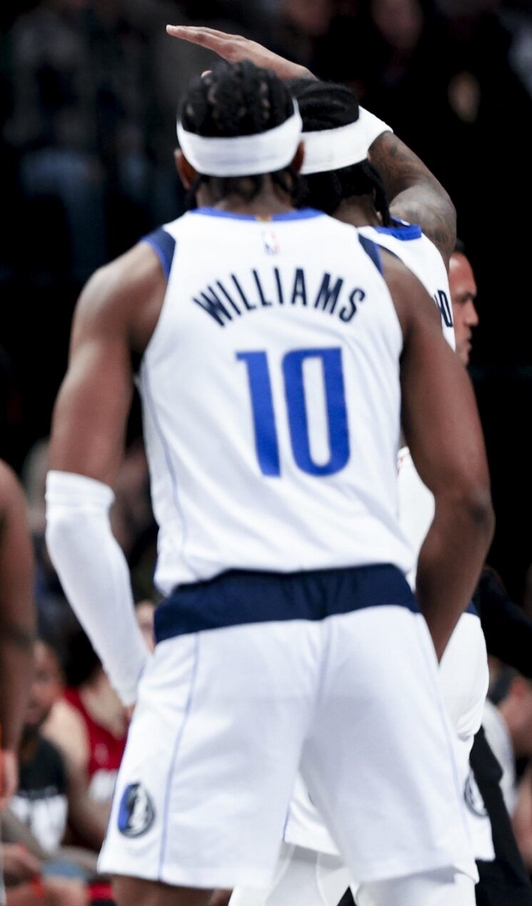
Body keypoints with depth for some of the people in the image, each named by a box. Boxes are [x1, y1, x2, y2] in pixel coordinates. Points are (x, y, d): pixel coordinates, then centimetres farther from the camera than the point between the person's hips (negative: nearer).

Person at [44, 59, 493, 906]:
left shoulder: (133, 285, 9)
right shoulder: (387, 278, 15)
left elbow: (73, 515, -1)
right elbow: (468, 502, 10)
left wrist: (133, 673, 9)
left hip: (225, 625, -2)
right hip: (375, 616, 2)